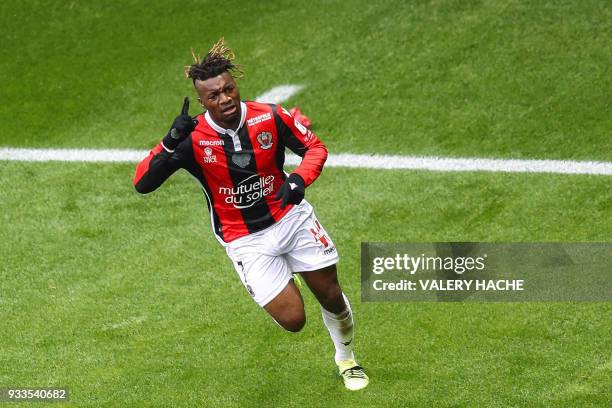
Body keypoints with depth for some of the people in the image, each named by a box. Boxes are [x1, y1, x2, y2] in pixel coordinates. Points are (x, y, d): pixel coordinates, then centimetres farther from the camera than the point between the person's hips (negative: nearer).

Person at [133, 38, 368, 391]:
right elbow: (143, 184, -27)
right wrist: (172, 143, -42)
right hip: (246, 240, -2)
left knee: (331, 296, 10)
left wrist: (299, 180, -24)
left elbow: (316, 147, -3)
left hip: (291, 216, 2)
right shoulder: (192, 139, -21)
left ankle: (347, 359, 42)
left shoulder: (270, 117, -15)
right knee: (292, 320, -7)